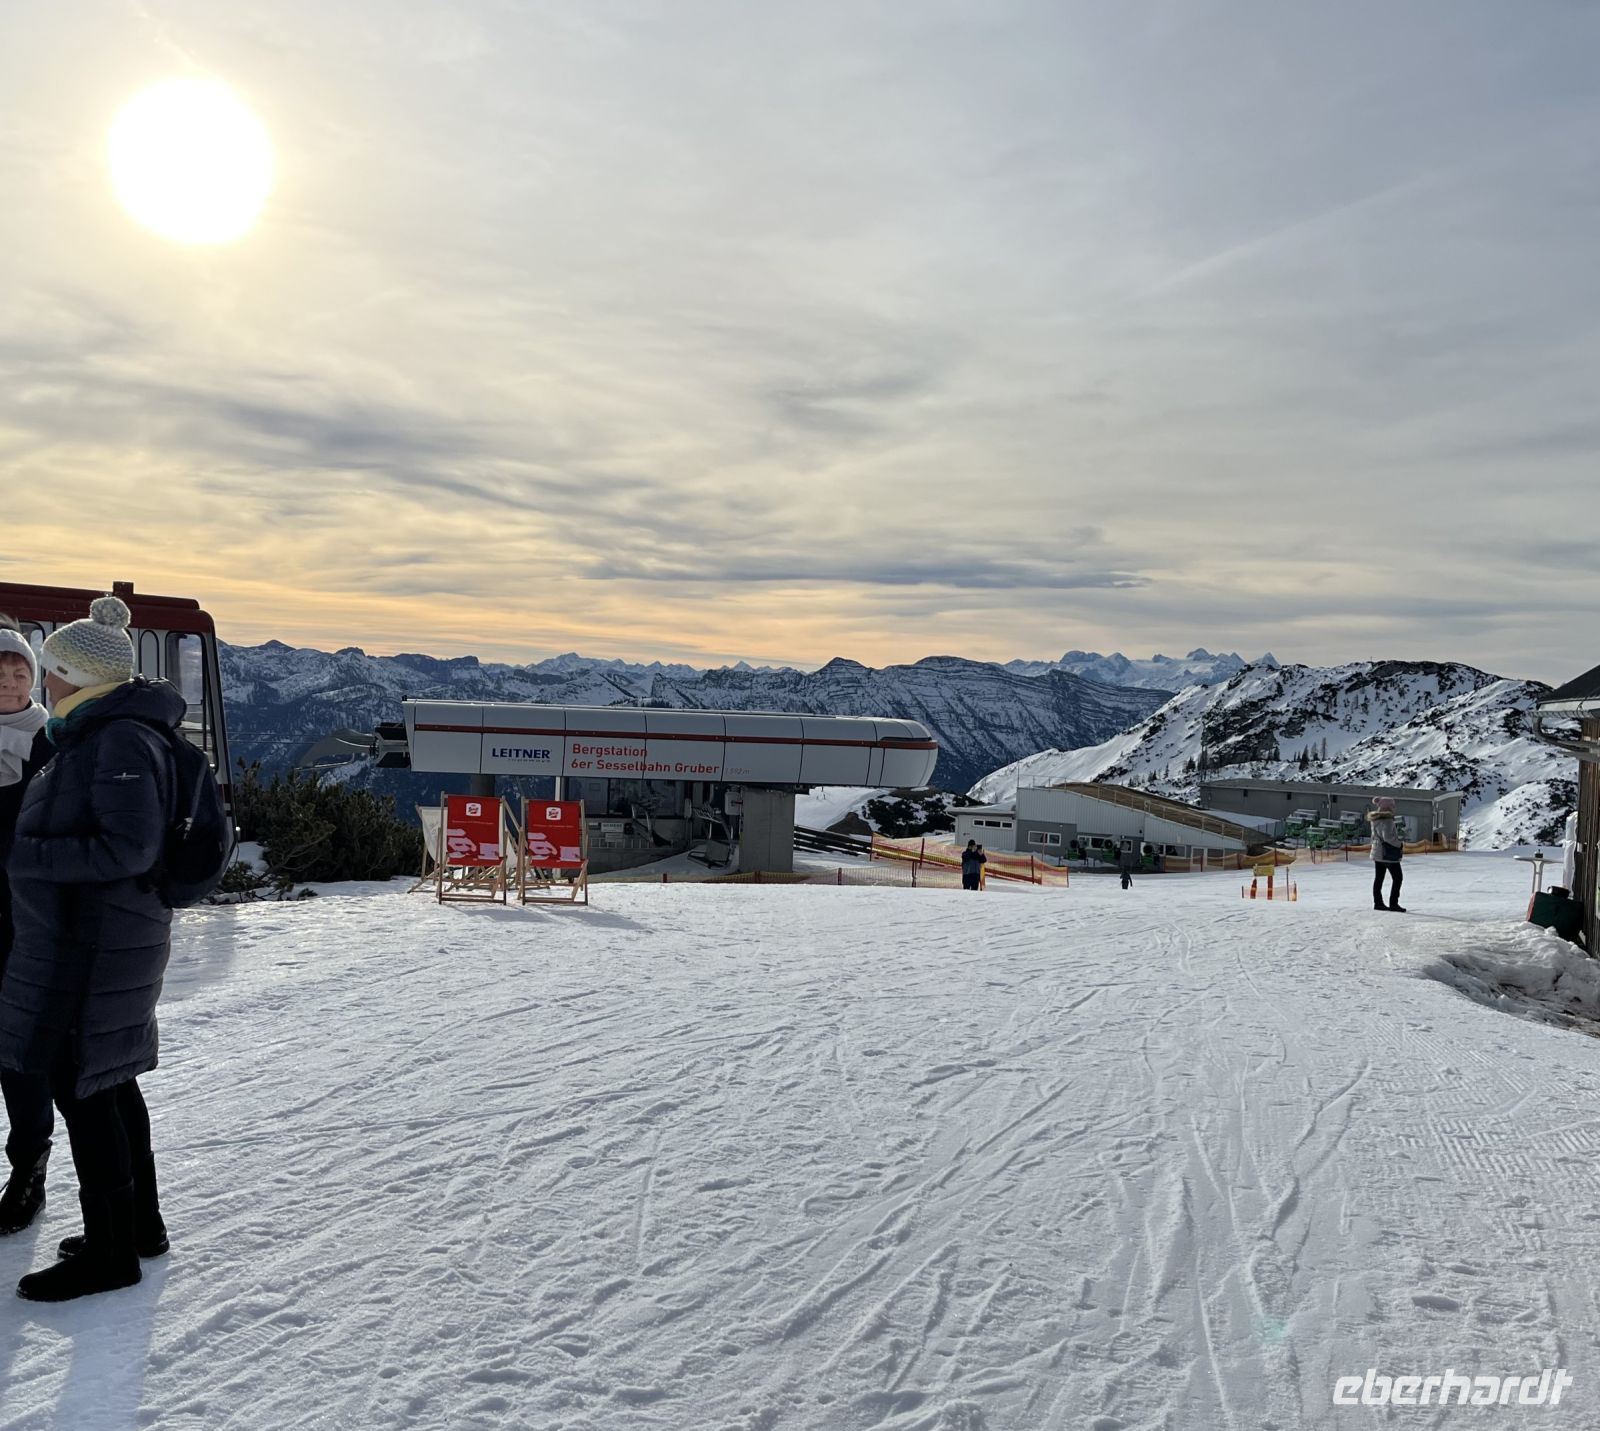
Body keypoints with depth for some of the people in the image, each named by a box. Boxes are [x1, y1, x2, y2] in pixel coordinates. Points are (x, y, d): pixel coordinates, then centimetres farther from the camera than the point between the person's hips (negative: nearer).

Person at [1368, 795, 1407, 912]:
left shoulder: (1374, 820, 10)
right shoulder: (1387, 820, -19)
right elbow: (1388, 836, -27)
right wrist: (1400, 844, -13)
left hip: (1377, 852, 9)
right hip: (1388, 854, -9)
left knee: (1378, 878, 11)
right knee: (1397, 877, -1)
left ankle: (1378, 902, 14)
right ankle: (1393, 903, -4)